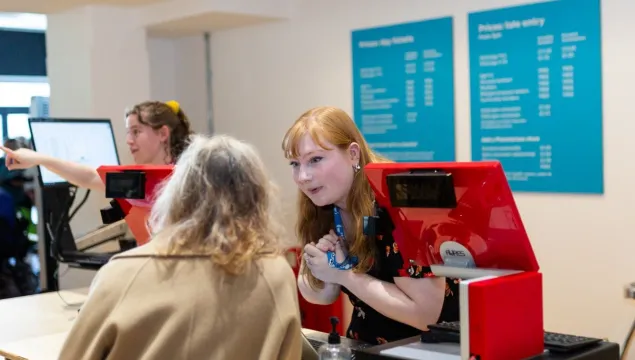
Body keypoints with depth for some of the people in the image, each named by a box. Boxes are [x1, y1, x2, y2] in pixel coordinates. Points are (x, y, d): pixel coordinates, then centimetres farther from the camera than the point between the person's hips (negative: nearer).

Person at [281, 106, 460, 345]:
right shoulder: (320, 208, -3)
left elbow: (425, 313, -24)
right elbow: (320, 296, 6)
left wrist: (344, 273, -20)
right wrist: (321, 271, -15)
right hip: (367, 345, 6)